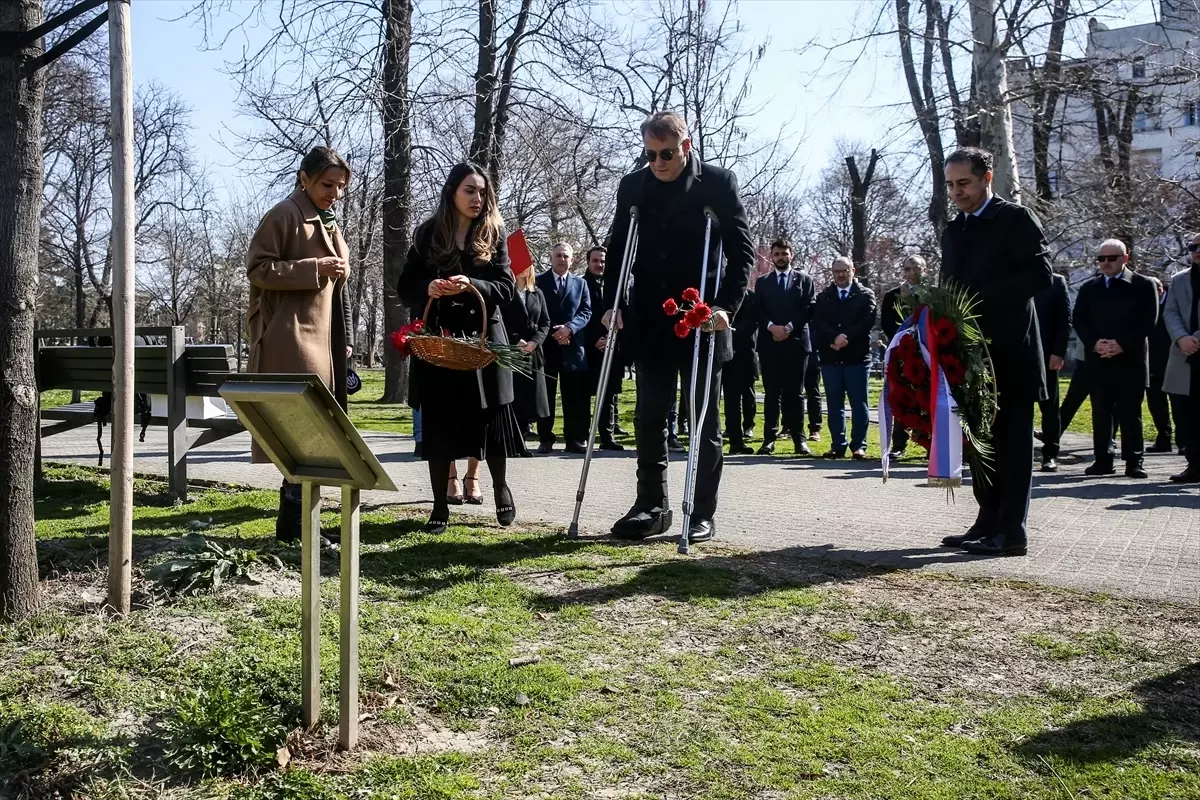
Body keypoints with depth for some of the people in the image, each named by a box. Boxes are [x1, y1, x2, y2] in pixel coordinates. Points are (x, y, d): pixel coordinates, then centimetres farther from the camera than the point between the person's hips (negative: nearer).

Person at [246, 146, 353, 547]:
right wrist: (314, 268, -20)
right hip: (292, 339, -9)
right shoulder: (284, 216, -6)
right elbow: (257, 268, -13)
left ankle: (299, 518, 14)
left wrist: (344, 341, 19)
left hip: (322, 339, 9)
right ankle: (293, 522, -5)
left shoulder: (328, 223, 21)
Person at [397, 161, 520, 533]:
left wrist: (470, 285, -22)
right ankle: (440, 506, 10)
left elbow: (507, 286, -4)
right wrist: (428, 288, -18)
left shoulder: (493, 234, 3)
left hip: (483, 338, 0)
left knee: (490, 414, 4)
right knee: (438, 422, 1)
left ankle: (500, 487, 29)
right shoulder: (428, 233, 3)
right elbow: (405, 287, 4)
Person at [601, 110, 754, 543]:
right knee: (649, 417, 5)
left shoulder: (719, 183, -4)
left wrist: (726, 306, -18)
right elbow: (617, 248, 12)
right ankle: (651, 506, 14)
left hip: (702, 321, -3)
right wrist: (613, 304, 0)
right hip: (650, 323, 3)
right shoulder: (632, 186, 6)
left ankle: (702, 513, 11)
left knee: (703, 420, 4)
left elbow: (742, 251, -6)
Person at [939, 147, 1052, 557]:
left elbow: (1040, 274, -13)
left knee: (1012, 440, -3)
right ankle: (989, 522, 15)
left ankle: (1011, 532, 0)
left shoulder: (1016, 219, -4)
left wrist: (981, 298, -18)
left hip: (1010, 350, -7)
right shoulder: (953, 230, 17)